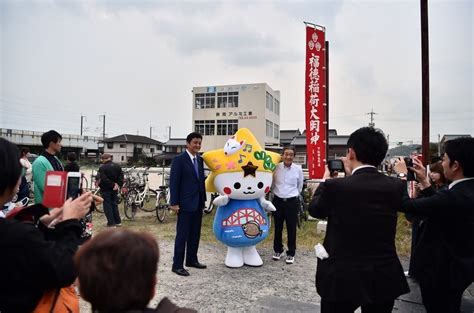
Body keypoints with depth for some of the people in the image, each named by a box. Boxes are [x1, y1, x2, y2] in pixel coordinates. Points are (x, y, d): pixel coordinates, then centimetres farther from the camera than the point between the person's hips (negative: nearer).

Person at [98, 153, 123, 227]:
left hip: (106, 189, -6)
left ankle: (111, 223, 2)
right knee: (114, 204, 17)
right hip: (115, 189, 6)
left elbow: (104, 179, -22)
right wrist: (118, 184, -3)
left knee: (107, 205, 2)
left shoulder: (102, 167, -14)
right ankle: (118, 221, 20)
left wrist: (112, 185, -18)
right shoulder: (118, 166, 5)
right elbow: (121, 177, 4)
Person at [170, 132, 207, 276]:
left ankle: (192, 260, 28)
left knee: (195, 234, 15)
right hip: (185, 204, -7)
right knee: (182, 235, -1)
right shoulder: (179, 159, -9)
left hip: (198, 203, 7)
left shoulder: (200, 159, 11)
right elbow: (173, 182, -12)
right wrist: (174, 203, -16)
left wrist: (203, 199, 12)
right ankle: (177, 265, 8)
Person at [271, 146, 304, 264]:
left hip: (292, 202, -1)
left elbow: (300, 187, 9)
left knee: (291, 229, 5)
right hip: (278, 201, 1)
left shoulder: (298, 169, -5)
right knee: (278, 227, 13)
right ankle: (277, 250, 31)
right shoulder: (276, 167, -4)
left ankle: (291, 253, 20)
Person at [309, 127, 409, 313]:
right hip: (384, 279, 4)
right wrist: (352, 176, 13)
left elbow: (314, 209, 0)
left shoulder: (335, 186, -19)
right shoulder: (396, 187, -7)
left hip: (341, 278, -3)